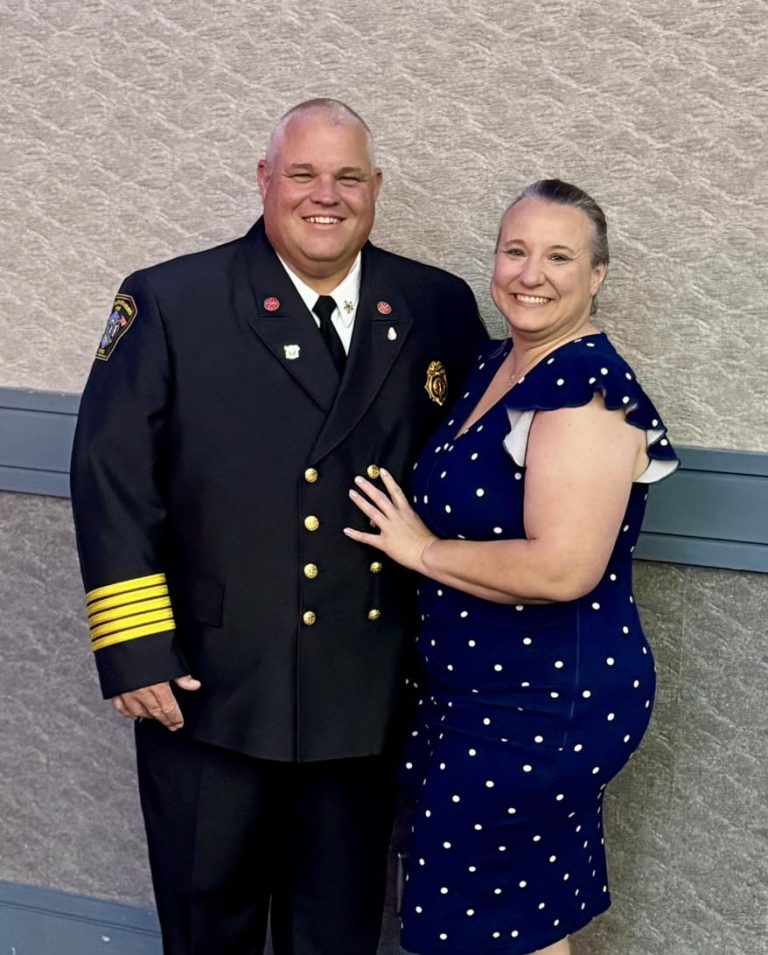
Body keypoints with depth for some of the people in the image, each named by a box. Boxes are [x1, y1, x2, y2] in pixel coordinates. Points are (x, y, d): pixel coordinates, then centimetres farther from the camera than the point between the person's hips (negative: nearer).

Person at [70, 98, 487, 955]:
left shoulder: (441, 309, 2)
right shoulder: (169, 304, -7)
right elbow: (113, 476, -9)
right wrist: (134, 650, -14)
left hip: (369, 686, 2)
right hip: (209, 684, -2)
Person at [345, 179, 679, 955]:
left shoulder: (588, 385, -19)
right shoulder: (494, 365, 9)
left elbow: (562, 568, -28)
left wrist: (420, 550, -17)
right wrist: (416, 536, 6)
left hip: (550, 703, -9)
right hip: (496, 693, 9)